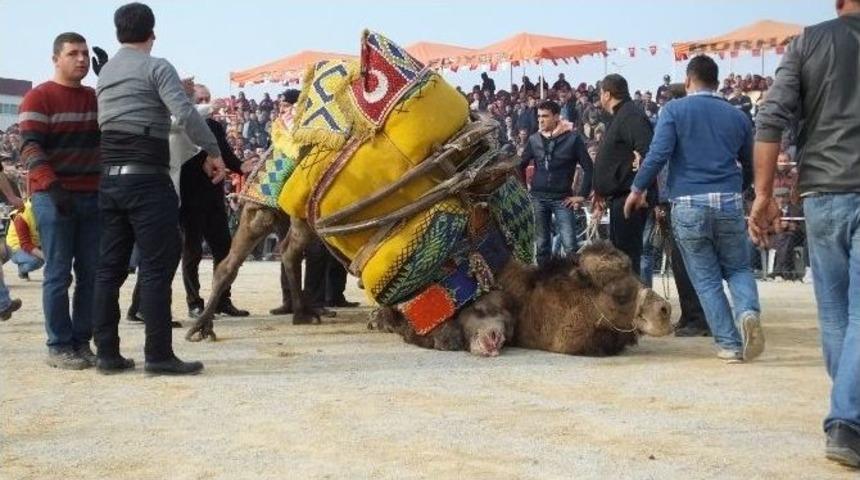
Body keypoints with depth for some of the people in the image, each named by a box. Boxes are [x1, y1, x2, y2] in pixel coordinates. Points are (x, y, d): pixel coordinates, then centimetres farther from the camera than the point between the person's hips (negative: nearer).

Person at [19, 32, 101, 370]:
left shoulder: (97, 98, 15)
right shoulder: (38, 98, -3)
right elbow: (30, 148, -10)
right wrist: (52, 187, -25)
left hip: (92, 197, 6)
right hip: (53, 197, -6)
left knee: (91, 273, 5)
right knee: (58, 273, -4)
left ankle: (82, 342, 12)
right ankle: (59, 346, 1)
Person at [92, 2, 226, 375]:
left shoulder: (104, 74, 17)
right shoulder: (156, 67, -6)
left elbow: (105, 123, 15)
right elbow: (185, 113, -17)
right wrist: (213, 152, -10)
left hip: (109, 179, 7)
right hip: (147, 179, -7)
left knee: (110, 267, 8)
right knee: (157, 267, -5)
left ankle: (108, 353, 9)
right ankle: (158, 355, -7)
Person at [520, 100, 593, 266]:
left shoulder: (572, 138, -5)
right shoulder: (534, 139, 5)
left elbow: (588, 168, -4)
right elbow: (521, 166, 16)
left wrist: (582, 195, -7)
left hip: (562, 199, -3)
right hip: (538, 198, 3)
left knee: (570, 246, -8)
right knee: (542, 245, 9)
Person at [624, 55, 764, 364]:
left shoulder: (675, 110, 0)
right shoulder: (737, 116, 11)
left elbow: (658, 154, -11)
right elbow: (750, 165, 19)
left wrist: (637, 190, 0)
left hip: (688, 205, -2)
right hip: (729, 203, 2)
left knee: (706, 278, 7)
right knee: (738, 268, 14)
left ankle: (729, 344, 4)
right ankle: (748, 312, -16)